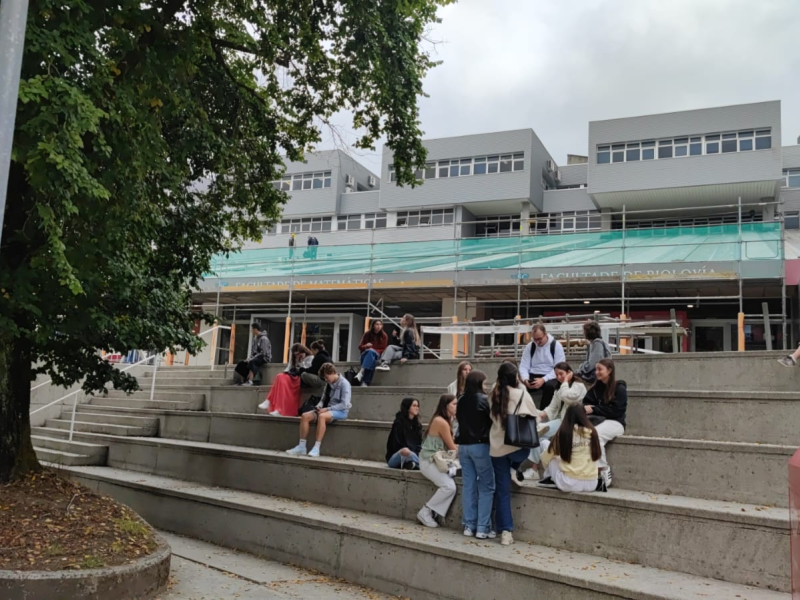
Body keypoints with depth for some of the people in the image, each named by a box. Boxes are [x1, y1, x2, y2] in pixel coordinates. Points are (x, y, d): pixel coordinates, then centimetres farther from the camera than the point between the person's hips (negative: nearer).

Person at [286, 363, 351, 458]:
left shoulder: (344, 384, -11)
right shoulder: (328, 384, 11)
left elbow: (344, 404, -18)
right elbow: (323, 399, 17)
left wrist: (327, 409, -21)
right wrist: (319, 406, -7)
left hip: (340, 411, -7)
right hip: (327, 410, 8)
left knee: (321, 416, -38)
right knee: (305, 416, -15)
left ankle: (316, 448, -38)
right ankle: (302, 447, -18)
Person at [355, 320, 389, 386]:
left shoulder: (384, 336, -1)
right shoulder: (367, 334, 3)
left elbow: (383, 350, 0)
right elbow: (360, 346, 6)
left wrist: (373, 350, -16)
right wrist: (365, 346, -17)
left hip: (377, 355, -1)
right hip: (365, 354, 1)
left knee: (371, 352, -35)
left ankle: (362, 371, -50)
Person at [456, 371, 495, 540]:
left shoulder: (461, 401, 9)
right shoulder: (484, 399, -10)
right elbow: (494, 420, -7)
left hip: (463, 446, 6)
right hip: (480, 445, -6)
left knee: (468, 486, 9)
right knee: (486, 487, 1)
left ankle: (469, 526, 11)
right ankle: (482, 528, -1)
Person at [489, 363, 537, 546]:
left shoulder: (494, 395, 3)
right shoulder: (522, 394, -7)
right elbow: (534, 417, 3)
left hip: (497, 447, 3)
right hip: (518, 445, -3)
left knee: (502, 490, 7)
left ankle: (505, 531, 6)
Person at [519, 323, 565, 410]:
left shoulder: (556, 346, -4)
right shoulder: (529, 347, 7)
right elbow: (524, 366, 4)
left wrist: (543, 380, -24)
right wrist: (525, 379, -19)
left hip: (550, 377, -2)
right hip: (533, 376, 2)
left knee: (549, 386, -38)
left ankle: (542, 412, -22)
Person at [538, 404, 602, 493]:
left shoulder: (563, 433, -5)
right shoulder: (593, 432, 2)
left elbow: (545, 458, 5)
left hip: (569, 484, -4)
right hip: (591, 484, 4)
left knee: (545, 442, 10)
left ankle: (550, 479, 11)